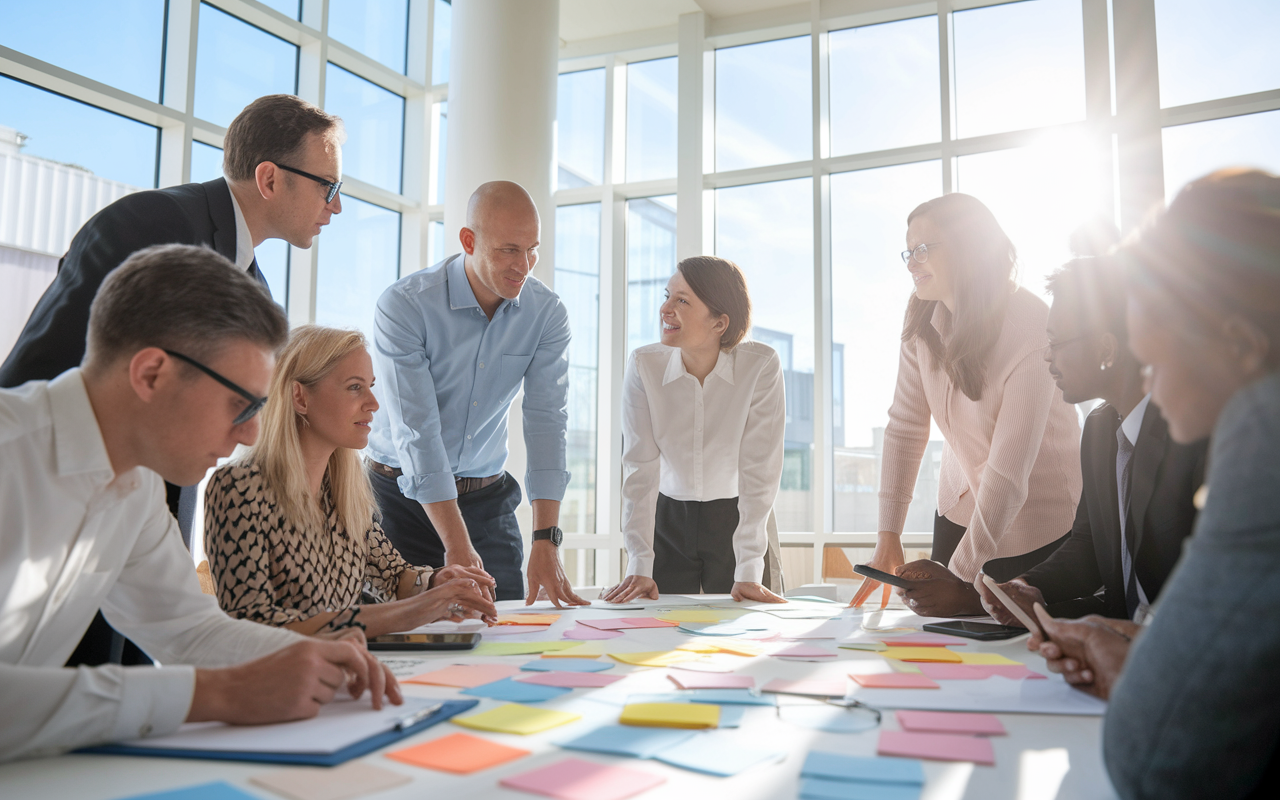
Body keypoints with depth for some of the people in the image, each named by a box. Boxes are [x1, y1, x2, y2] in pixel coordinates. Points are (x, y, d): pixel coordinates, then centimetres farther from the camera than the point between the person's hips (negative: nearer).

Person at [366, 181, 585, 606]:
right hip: (403, 491, -3)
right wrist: (457, 546, -28)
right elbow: (417, 432, -23)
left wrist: (546, 540, -22)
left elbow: (547, 421, -13)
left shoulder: (548, 312, -8)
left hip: (488, 495, 3)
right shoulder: (403, 306, -19)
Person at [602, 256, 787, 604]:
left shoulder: (761, 366, -20)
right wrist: (640, 568, -20)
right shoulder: (643, 366, -15)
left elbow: (759, 471, -19)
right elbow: (640, 469, -15)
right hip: (669, 520, 1)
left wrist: (748, 573, -22)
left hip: (737, 520, -1)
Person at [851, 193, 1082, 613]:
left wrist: (962, 577, -31)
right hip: (958, 508, 5)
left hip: (1035, 524, -5)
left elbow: (1010, 469, -29)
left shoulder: (1032, 328, -26)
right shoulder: (922, 320, -6)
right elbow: (905, 426, -5)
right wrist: (888, 537, -10)